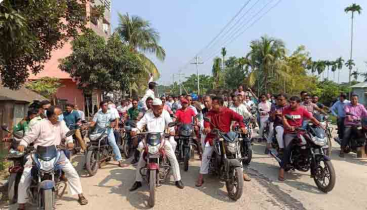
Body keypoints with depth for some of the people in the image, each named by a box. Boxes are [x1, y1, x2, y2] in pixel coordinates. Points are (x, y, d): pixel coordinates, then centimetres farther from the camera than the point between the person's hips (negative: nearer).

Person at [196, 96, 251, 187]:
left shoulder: (228, 112, -6)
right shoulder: (210, 112, -3)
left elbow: (239, 117, -6)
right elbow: (207, 120, -21)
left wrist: (242, 126, -23)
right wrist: (207, 127, -43)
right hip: (213, 136, 0)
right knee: (206, 155, -11)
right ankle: (201, 177, -1)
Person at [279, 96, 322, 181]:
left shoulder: (302, 110, 2)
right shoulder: (286, 109, -5)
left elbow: (312, 118, 3)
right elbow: (284, 120, -15)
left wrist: (320, 125, -10)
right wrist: (289, 127, -34)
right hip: (289, 133, -3)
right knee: (287, 149, -21)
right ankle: (282, 169, -20)